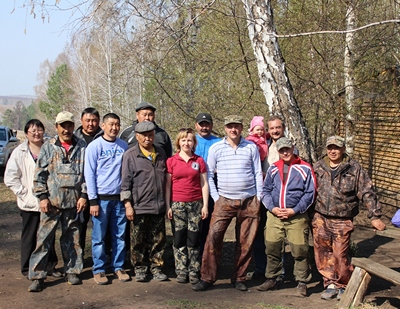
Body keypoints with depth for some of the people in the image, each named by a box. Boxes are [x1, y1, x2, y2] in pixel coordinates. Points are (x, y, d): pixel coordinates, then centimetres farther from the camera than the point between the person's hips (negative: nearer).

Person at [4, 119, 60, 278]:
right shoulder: (19, 152, -1)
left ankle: (50, 266, 23)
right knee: (29, 236, 7)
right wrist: (23, 192, -9)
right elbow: (10, 177, -3)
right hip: (29, 203, -2)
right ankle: (27, 268, 17)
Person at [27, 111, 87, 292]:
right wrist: (42, 197, -5)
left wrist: (84, 195, -2)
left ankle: (72, 271, 23)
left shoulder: (82, 147, 5)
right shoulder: (48, 147, 3)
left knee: (72, 238, 10)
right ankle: (37, 276, 3)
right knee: (43, 238, -2)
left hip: (73, 202, 1)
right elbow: (39, 175, 2)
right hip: (51, 202, -1)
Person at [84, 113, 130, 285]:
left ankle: (118, 267, 20)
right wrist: (93, 200, -9)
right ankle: (98, 270, 13)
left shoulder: (123, 146, 8)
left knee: (120, 236, 8)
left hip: (119, 198, 3)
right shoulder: (95, 146, -3)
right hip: (101, 198, -3)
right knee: (99, 237, 3)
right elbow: (89, 174, -5)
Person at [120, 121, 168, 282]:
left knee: (158, 240, 9)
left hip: (159, 207, 4)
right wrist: (127, 204, -9)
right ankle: (140, 269, 19)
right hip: (139, 207, -4)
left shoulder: (161, 153, 13)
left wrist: (167, 202, 16)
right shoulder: (130, 155, -1)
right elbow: (126, 181, -4)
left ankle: (156, 268, 21)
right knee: (138, 241, 5)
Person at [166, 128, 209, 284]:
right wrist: (168, 206, 0)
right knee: (179, 239, 2)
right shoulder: (171, 161, 4)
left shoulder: (199, 161, 7)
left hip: (195, 204, 0)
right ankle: (181, 271, 11)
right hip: (177, 204, 0)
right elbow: (168, 185, 4)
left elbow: (204, 184, 7)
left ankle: (194, 272, 9)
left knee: (194, 239, 2)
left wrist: (205, 205, 1)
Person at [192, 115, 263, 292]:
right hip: (224, 201, -1)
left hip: (249, 201, 1)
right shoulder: (215, 148, 3)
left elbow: (258, 174, 7)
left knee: (246, 242, 5)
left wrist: (259, 199, 1)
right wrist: (215, 198, -1)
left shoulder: (251, 147, 5)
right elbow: (209, 175, 6)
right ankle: (207, 278, 0)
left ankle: (238, 278, 18)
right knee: (213, 236, -10)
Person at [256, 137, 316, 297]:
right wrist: (272, 208, -4)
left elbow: (310, 193, -3)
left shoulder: (304, 168, -1)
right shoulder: (273, 169, 10)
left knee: (300, 250, -2)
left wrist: (294, 210, -10)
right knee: (272, 248, 7)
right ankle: (271, 279, 23)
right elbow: (265, 190, 13)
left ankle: (302, 282, 12)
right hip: (274, 216, 3)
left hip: (297, 217, -3)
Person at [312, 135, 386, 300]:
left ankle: (344, 286, 18)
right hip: (320, 218, 3)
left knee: (340, 255, -3)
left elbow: (367, 193, -3)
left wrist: (375, 216, -8)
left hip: (342, 221, -3)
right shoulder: (318, 167, 7)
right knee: (322, 253, 4)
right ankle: (331, 284, 19)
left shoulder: (354, 168, -2)